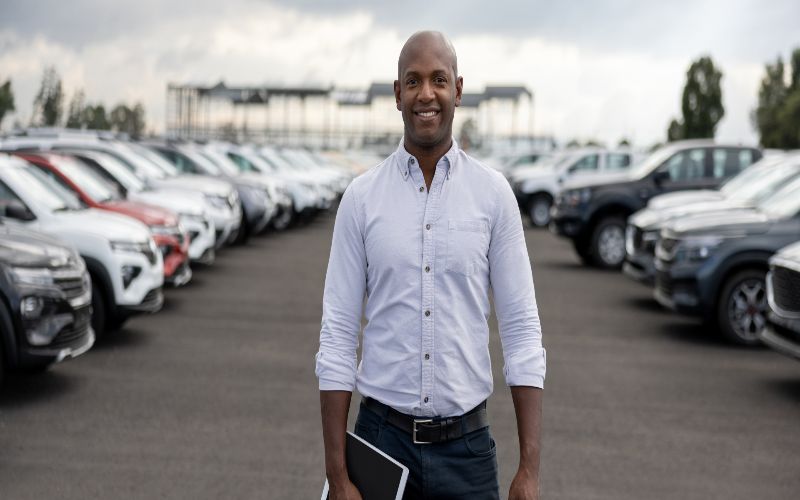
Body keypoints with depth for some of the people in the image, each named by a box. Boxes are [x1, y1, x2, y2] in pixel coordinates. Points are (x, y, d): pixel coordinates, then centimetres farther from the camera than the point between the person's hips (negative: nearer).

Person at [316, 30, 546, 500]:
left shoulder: (493, 193, -2)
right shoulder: (361, 197, -2)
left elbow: (522, 330, -2)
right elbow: (338, 335, -2)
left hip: (466, 444, 0)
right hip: (382, 437, 0)